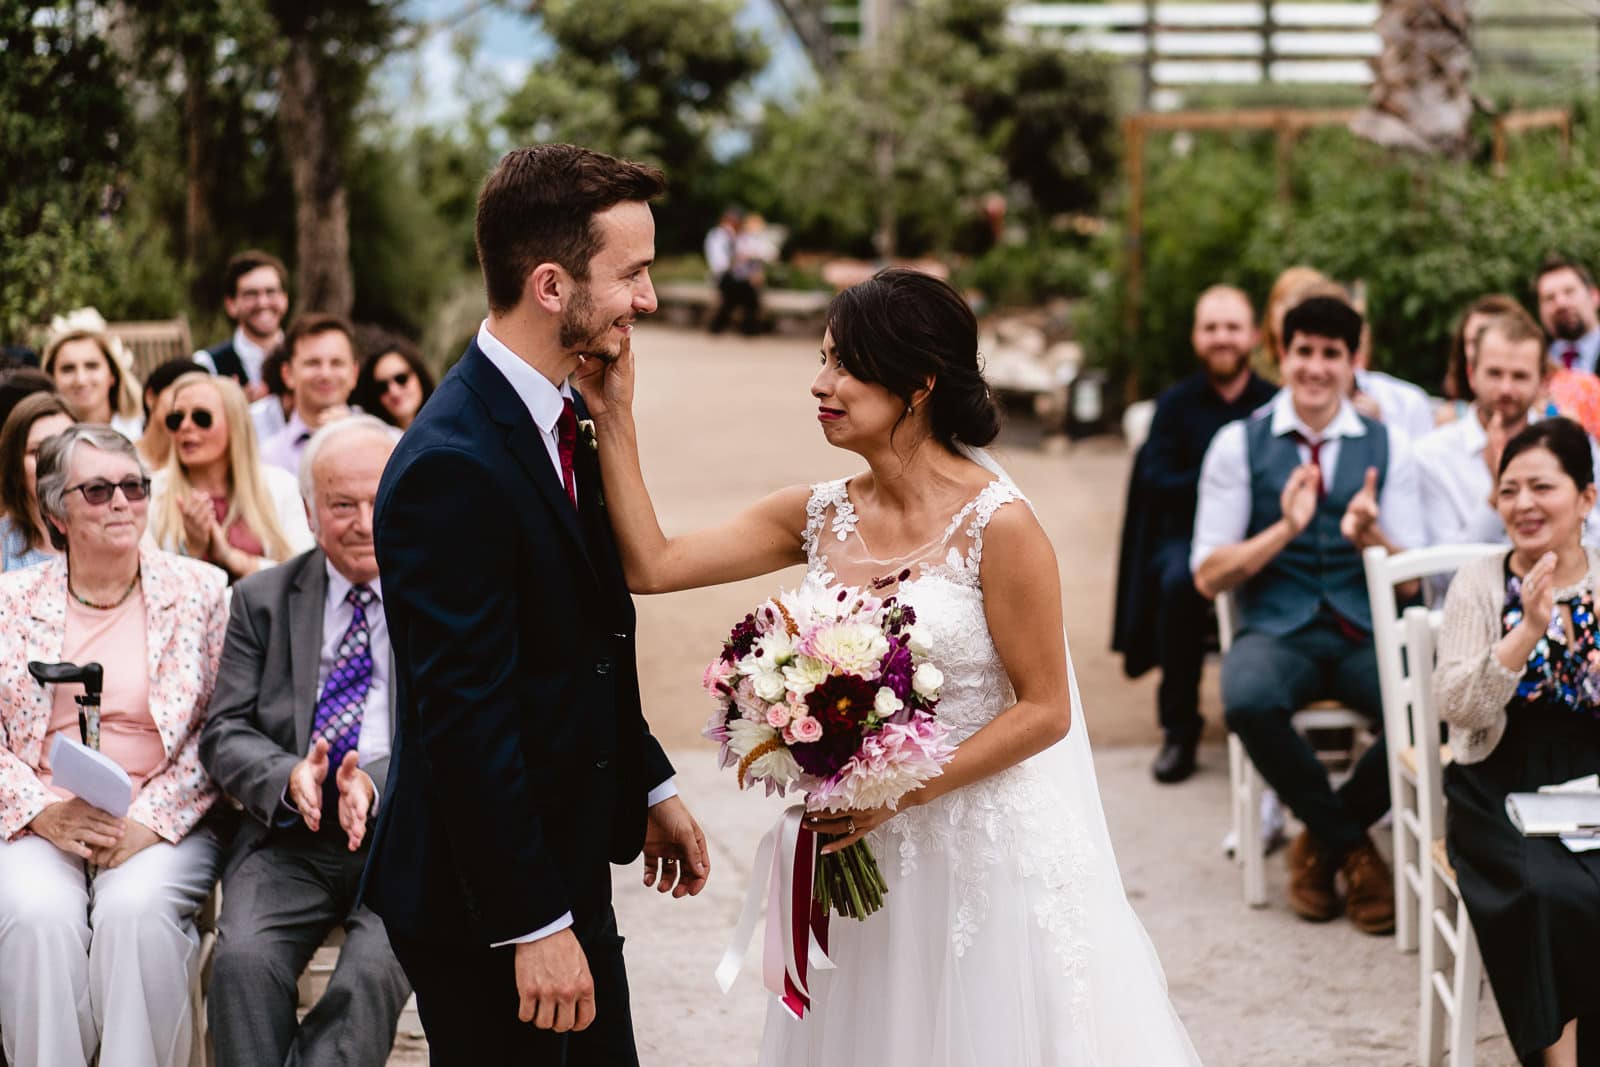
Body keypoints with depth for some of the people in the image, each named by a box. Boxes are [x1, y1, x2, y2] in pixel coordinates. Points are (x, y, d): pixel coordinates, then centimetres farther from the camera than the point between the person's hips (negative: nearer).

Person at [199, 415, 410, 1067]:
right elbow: (225, 733, 7)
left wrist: (379, 783, -21)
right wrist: (288, 777, -16)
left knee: (375, 969, -31)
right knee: (242, 959, -27)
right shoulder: (262, 601, 13)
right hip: (289, 841, 2)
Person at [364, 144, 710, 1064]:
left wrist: (651, 785, 18)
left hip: (569, 862, 9)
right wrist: (535, 926, -21)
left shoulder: (559, 417, 6)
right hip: (483, 905, -9)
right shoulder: (455, 468, -24)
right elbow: (465, 720, -24)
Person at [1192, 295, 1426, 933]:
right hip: (1276, 631, -1)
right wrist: (1286, 529, -16)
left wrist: (1368, 537, -18)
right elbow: (1208, 576, -1)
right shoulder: (1239, 444, 4)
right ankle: (1350, 846, -8)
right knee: (1249, 702, -37)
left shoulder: (1387, 448, 9)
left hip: (1365, 634, 1)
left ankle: (1321, 839, -2)